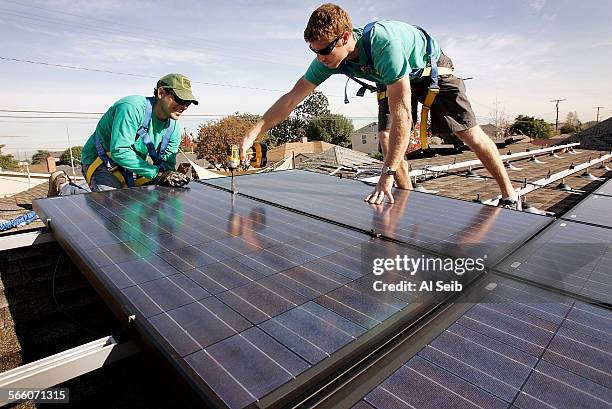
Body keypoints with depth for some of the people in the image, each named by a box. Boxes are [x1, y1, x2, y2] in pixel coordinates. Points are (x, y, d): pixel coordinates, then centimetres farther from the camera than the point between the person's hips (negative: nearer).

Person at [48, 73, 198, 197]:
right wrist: (156, 173, -33)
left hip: (132, 166, 8)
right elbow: (119, 151, -32)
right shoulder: (133, 107, -27)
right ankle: (63, 187, 3)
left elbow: (167, 163, -3)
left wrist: (166, 176, -26)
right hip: (101, 163, -8)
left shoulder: (173, 128, -4)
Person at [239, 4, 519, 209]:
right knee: (386, 137, -13)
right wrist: (252, 134, -28)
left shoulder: (383, 42, -44)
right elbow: (291, 99, -21)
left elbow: (402, 113, -48)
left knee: (469, 132, -6)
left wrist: (388, 173, -49)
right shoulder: (328, 58, -24)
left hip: (431, 69, -5)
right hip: (392, 80, 6)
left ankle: (509, 196, 10)